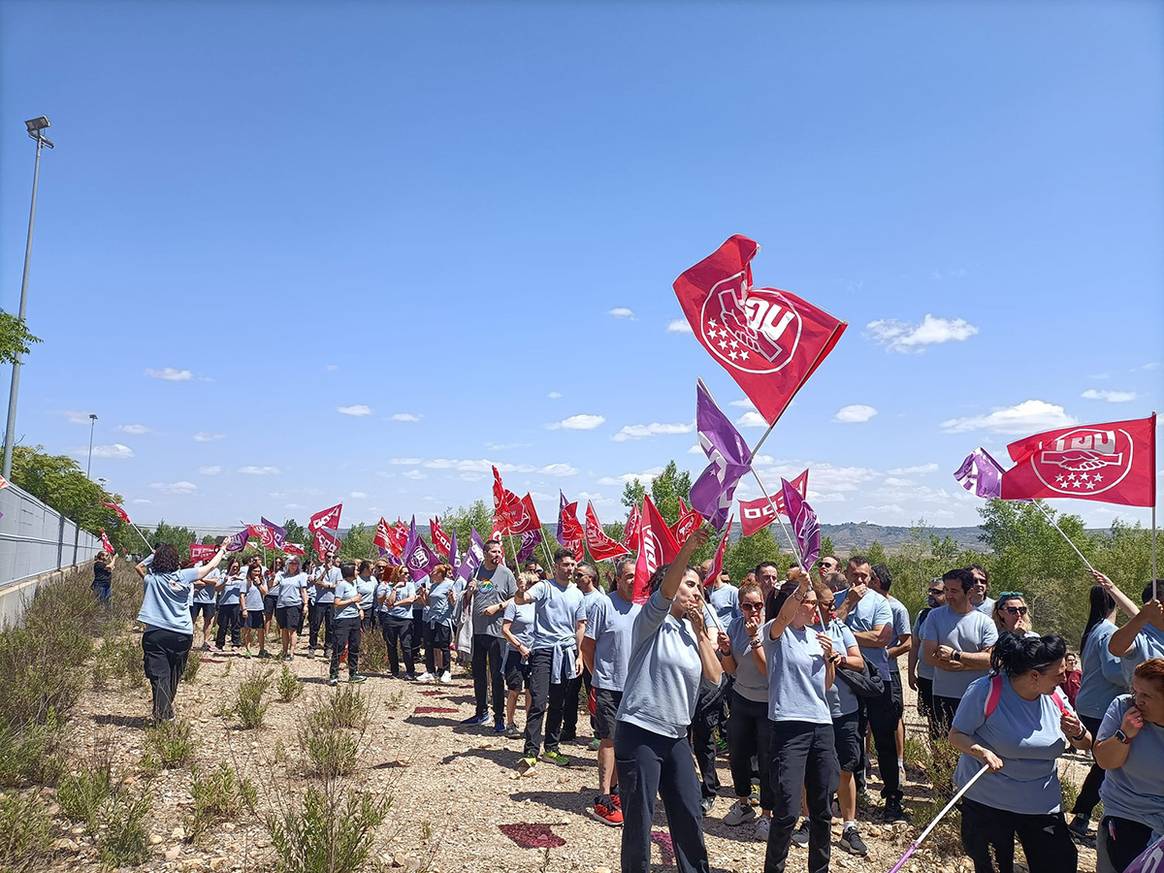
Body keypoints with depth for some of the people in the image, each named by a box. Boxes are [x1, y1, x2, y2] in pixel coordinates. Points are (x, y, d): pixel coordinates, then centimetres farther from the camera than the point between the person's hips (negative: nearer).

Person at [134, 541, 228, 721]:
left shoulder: (150, 578, 1)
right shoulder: (183, 576, -3)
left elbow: (138, 567, 24)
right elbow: (210, 567, 8)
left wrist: (154, 555, 19)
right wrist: (222, 551, 23)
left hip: (154, 634, 0)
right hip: (181, 635, 0)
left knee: (159, 676, -5)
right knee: (173, 675, 16)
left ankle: (161, 713, -19)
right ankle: (167, 710, 28)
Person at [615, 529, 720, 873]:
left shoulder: (692, 631, 12)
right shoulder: (652, 622, -8)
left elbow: (714, 677, 5)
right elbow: (665, 590, -29)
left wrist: (701, 633, -2)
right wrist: (687, 549, -43)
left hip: (675, 737, 7)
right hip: (639, 732, -7)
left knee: (689, 814, 12)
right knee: (639, 820, 1)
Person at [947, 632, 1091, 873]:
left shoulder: (1054, 696, -3)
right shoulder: (986, 690, -19)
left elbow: (1086, 745, 9)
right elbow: (956, 735, -12)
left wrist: (1077, 735, -14)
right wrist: (980, 751, -32)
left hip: (1042, 805, 4)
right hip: (986, 800, -4)